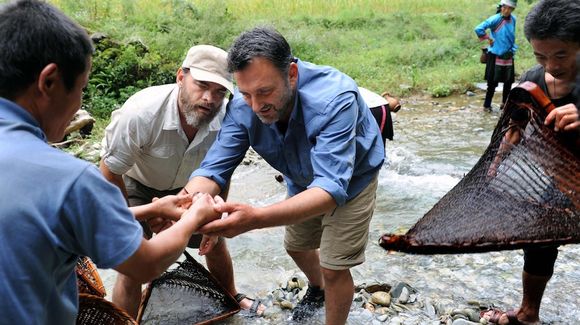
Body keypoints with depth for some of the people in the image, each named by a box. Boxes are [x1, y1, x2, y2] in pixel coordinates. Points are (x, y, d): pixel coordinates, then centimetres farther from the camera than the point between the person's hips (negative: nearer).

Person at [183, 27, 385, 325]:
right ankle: (318, 289, 55)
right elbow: (214, 168, -28)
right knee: (296, 246, 22)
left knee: (334, 268, -5)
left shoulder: (335, 99, -43)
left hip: (351, 179, -5)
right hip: (303, 181, 5)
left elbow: (331, 186, -51)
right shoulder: (243, 106, -27)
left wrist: (257, 218, -66)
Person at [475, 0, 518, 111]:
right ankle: (487, 105, 11)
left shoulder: (513, 19, 4)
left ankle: (505, 103, 26)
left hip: (508, 56, 6)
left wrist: (513, 49, 16)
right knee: (493, 82, -1)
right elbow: (478, 29, -23)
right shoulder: (495, 19, -13)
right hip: (495, 56, -6)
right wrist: (489, 38, -15)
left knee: (509, 81, 11)